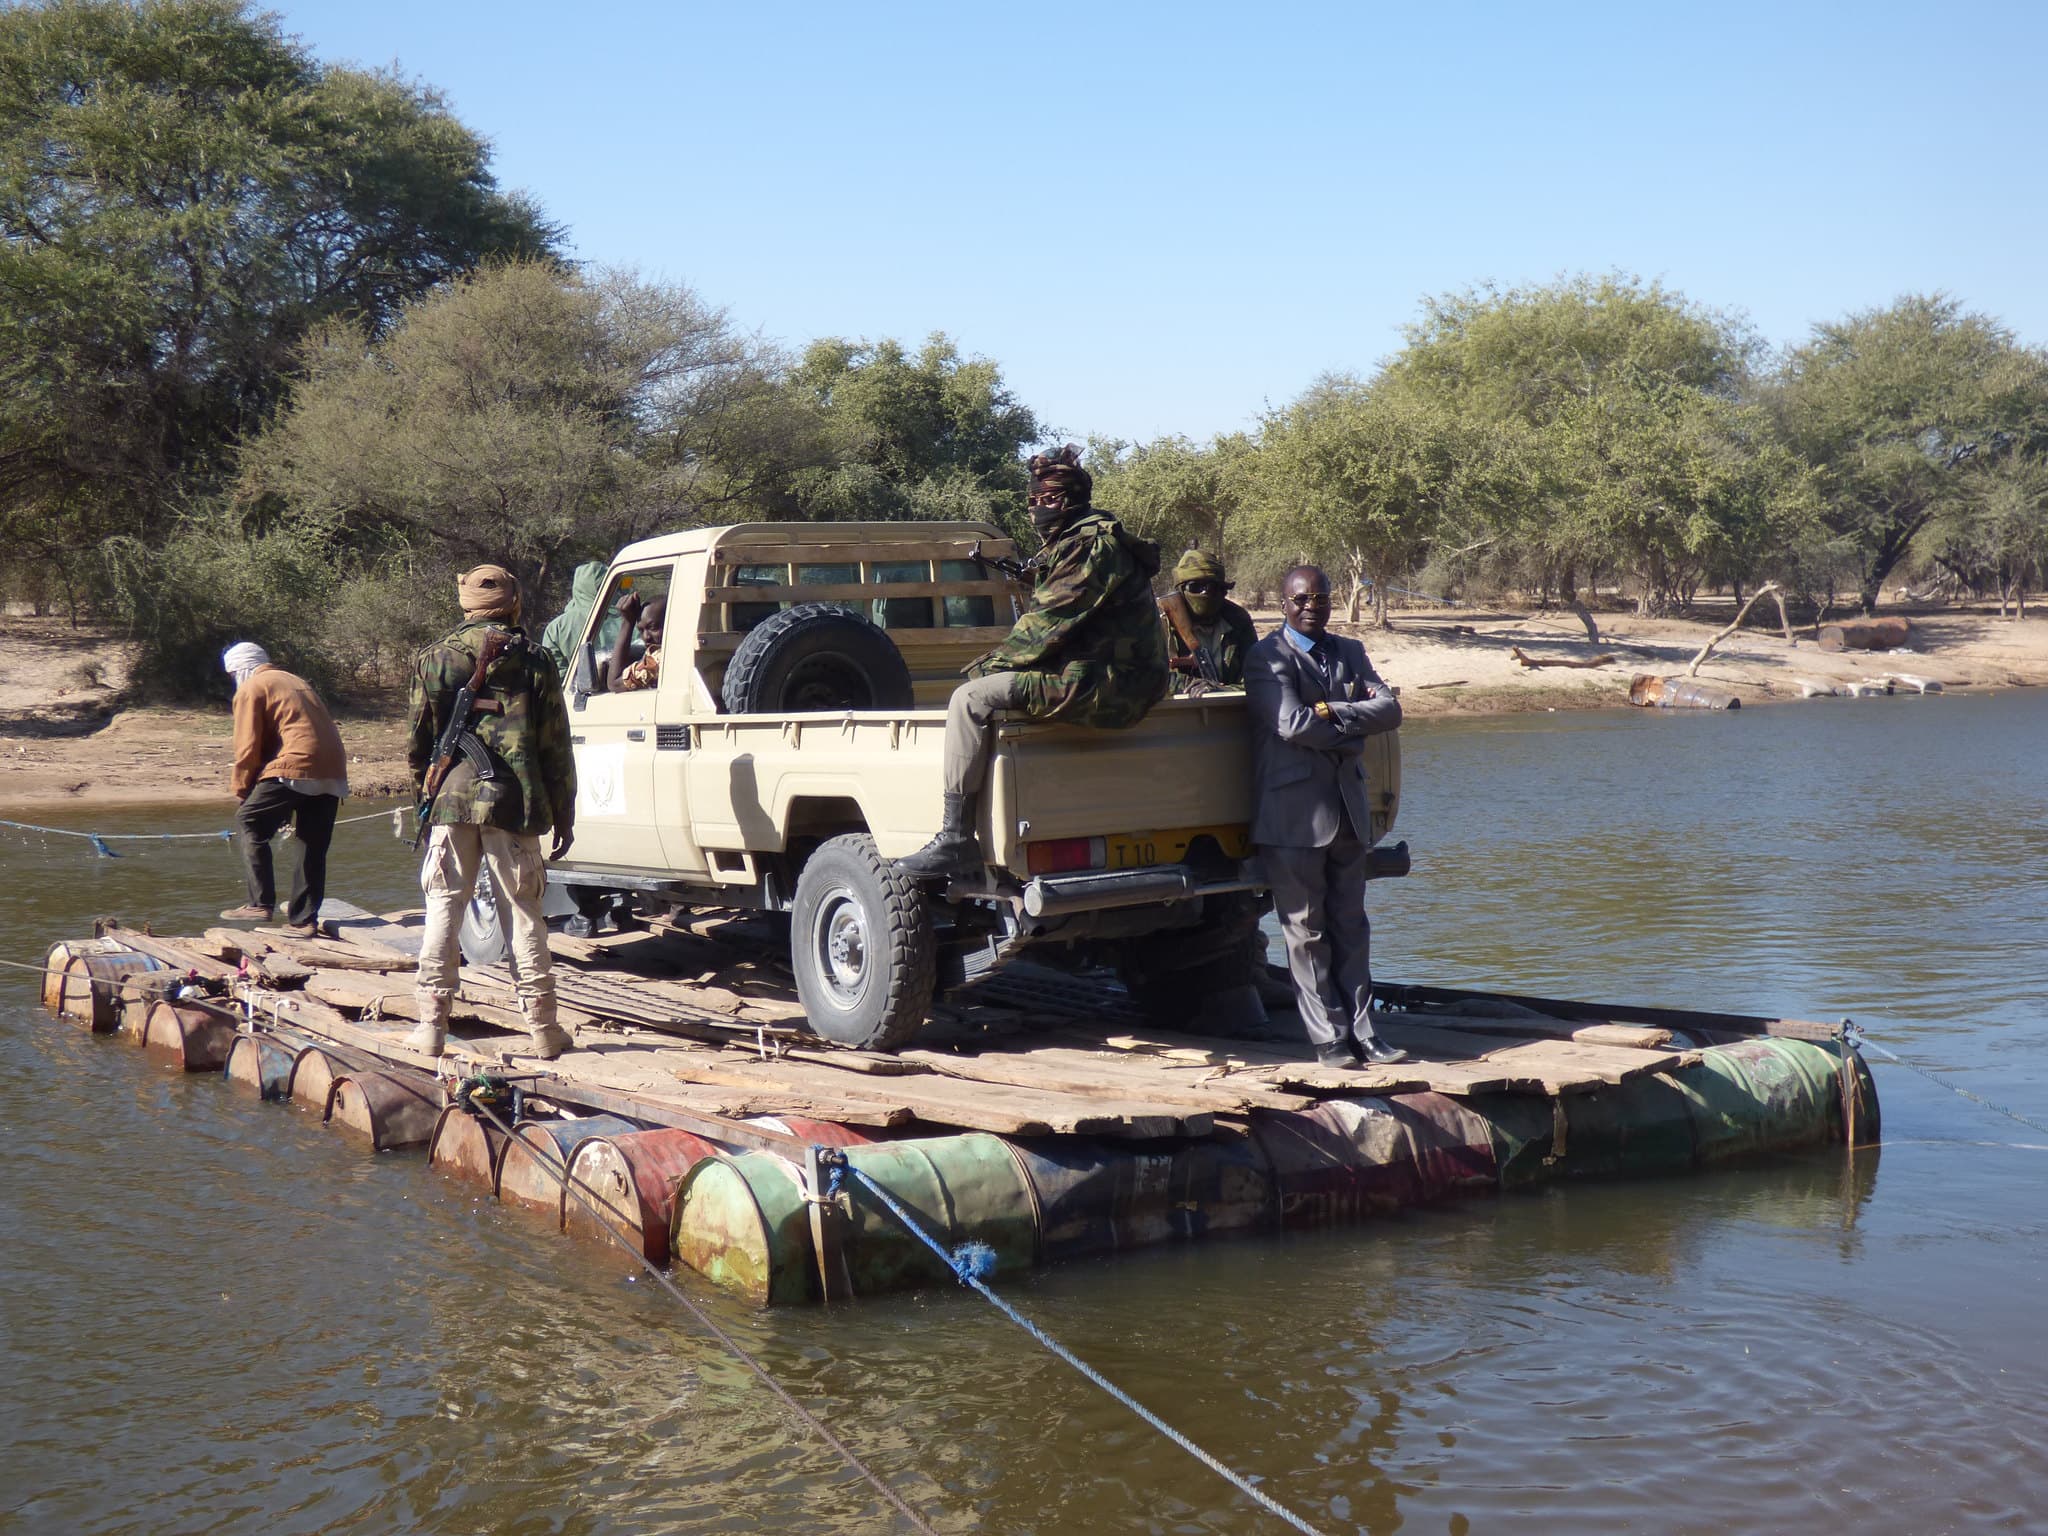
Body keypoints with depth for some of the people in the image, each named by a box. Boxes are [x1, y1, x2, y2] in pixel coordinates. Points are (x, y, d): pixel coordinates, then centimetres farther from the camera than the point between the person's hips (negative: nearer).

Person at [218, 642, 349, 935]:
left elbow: (248, 746, -3)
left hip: (295, 768, -7)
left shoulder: (250, 689, 5)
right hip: (332, 773, 7)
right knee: (313, 848, 11)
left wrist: (241, 788, 8)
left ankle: (260, 903, -5)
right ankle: (304, 919, 12)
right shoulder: (297, 682, 29)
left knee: (249, 824, 3)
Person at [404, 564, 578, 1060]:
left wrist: (424, 791, 24)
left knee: (444, 909, 6)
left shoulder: (434, 658, 6)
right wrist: (564, 816, 8)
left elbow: (418, 740, 9)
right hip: (513, 804, 0)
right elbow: (555, 747, 2)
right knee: (524, 913, 6)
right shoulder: (534, 661, 2)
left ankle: (431, 1025, 4)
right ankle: (543, 1030, 8)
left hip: (452, 799, 1)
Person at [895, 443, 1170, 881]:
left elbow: (1047, 626, -17)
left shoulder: (1092, 545, -12)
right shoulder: (1072, 544, 21)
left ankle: (954, 841, -21)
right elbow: (1047, 621, 21)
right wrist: (990, 666, 9)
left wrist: (985, 667, -8)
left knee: (971, 699, -18)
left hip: (1104, 682, -11)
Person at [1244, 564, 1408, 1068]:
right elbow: (1291, 724, -18)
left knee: (1350, 927, 8)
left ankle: (1360, 1032, 10)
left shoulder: (1349, 652, 15)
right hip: (1294, 814, -6)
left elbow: (1389, 709, 1)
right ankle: (1329, 1038, 2)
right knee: (1306, 932, -1)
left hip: (1348, 810, 6)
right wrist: (1353, 732, -6)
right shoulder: (1266, 657, -5)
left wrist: (1334, 712, -14)